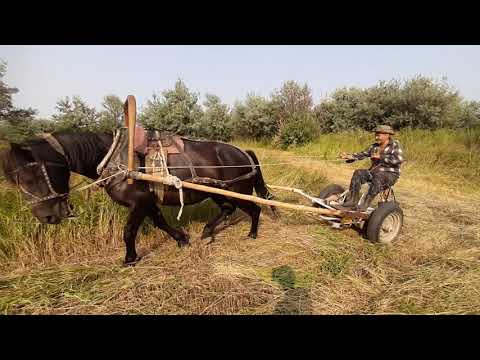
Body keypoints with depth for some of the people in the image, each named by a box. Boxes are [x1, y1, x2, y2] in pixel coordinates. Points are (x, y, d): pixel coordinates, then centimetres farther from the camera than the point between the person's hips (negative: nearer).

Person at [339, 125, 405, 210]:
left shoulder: (395, 145, -3)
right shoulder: (374, 146, 11)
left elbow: (399, 159, -18)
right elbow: (362, 154, 3)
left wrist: (381, 157, -20)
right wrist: (349, 156, -13)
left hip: (390, 174, -5)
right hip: (374, 172, 5)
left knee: (378, 177, -37)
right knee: (358, 173, -19)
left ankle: (365, 204, -38)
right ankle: (352, 200, -22)